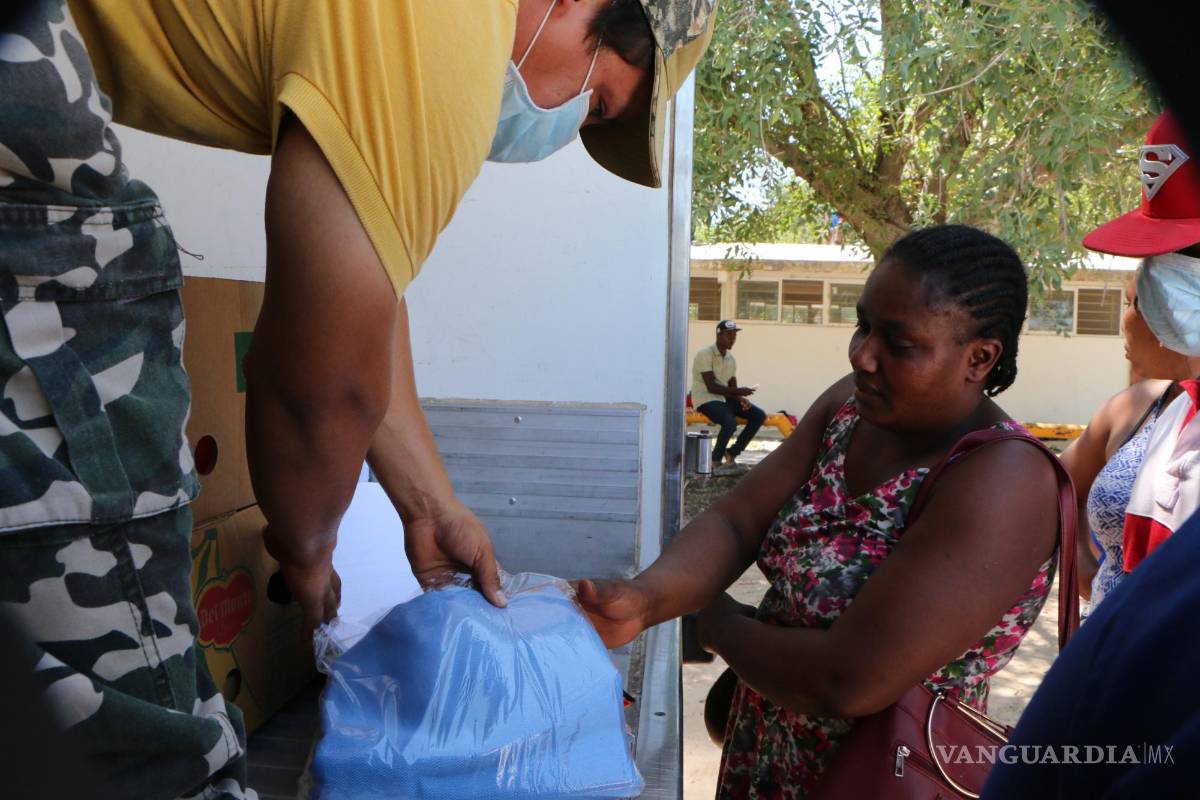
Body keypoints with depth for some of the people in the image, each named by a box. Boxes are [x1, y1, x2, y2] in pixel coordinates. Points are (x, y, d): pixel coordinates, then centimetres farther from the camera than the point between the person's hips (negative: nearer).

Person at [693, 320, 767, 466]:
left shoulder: (731, 359, 11)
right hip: (706, 399, -8)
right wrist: (739, 391, -24)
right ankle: (716, 460, -12)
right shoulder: (705, 355, -13)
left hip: (725, 398, 8)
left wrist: (741, 399, -12)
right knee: (730, 422, -34)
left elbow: (732, 387, 10)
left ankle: (732, 453, 1)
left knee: (759, 415, -5)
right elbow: (711, 387, -20)